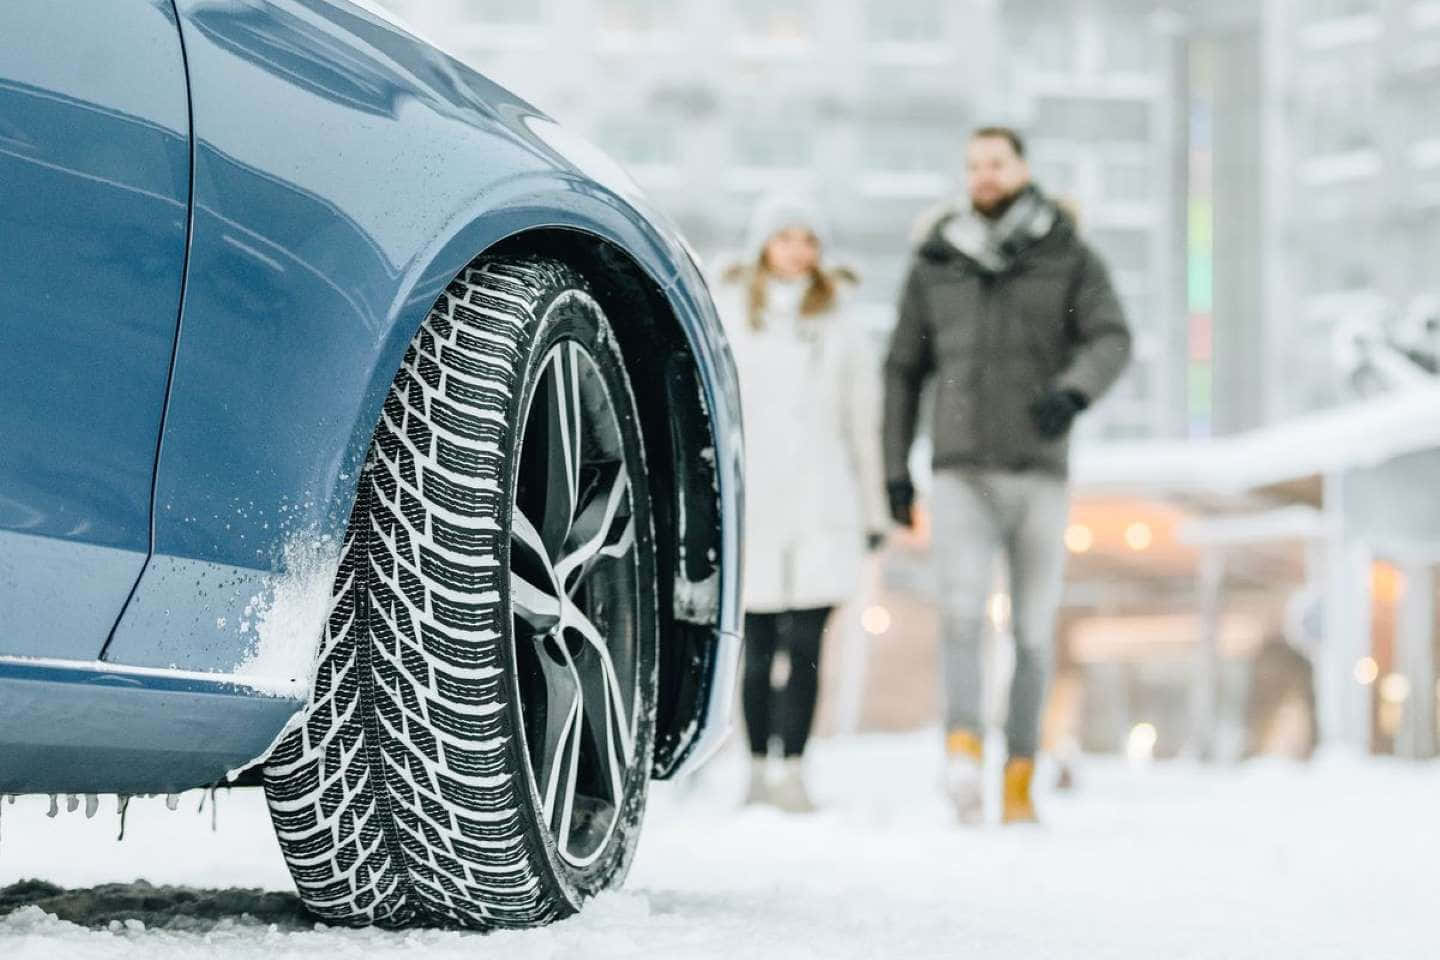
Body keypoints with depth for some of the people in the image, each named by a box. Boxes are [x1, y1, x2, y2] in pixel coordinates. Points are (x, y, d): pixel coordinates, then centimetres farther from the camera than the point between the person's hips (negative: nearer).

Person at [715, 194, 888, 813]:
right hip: (749, 500, 0)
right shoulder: (728, 311, 5)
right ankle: (758, 768, 13)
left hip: (820, 502, 0)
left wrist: (873, 506, 11)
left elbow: (862, 416, 12)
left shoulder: (836, 316, 9)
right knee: (758, 643, 4)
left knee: (805, 643, -8)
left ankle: (792, 770, -8)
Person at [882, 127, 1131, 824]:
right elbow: (903, 371, 14)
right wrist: (894, 471, 9)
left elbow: (1112, 341, -10)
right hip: (962, 475, 0)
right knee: (963, 607, -22)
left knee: (1034, 631, 4)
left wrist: (1072, 394, -31)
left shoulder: (1069, 259, 3)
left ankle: (1019, 779, 15)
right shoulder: (934, 265, 9)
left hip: (1040, 476, 0)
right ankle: (963, 755, -36)